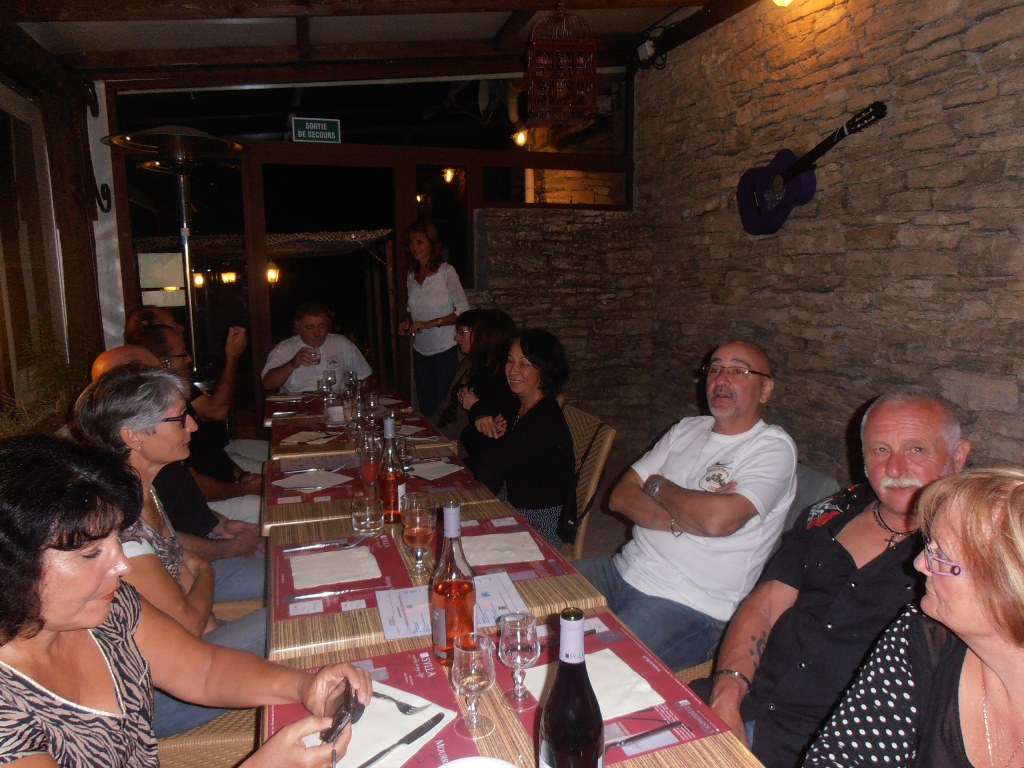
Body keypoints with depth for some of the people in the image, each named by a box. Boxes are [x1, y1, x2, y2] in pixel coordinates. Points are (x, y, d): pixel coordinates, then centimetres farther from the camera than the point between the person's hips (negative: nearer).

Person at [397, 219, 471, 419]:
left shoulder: (446, 272, -11)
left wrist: (431, 323, -19)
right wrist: (406, 321, 0)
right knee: (425, 406, 11)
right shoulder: (411, 275, 8)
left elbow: (463, 310, -13)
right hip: (420, 351, 6)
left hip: (444, 351, -5)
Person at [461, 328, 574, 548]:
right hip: (508, 508, 8)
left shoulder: (545, 423, -25)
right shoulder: (516, 406, 3)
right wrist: (487, 432, -12)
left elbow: (485, 472, -25)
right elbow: (467, 438, 11)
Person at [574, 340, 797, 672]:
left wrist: (658, 485, -7)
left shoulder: (773, 447, -7)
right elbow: (620, 496, 5)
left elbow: (718, 520, -26)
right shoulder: (688, 429, 13)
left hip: (688, 607, -7)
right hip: (624, 570, 7)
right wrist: (682, 518, -13)